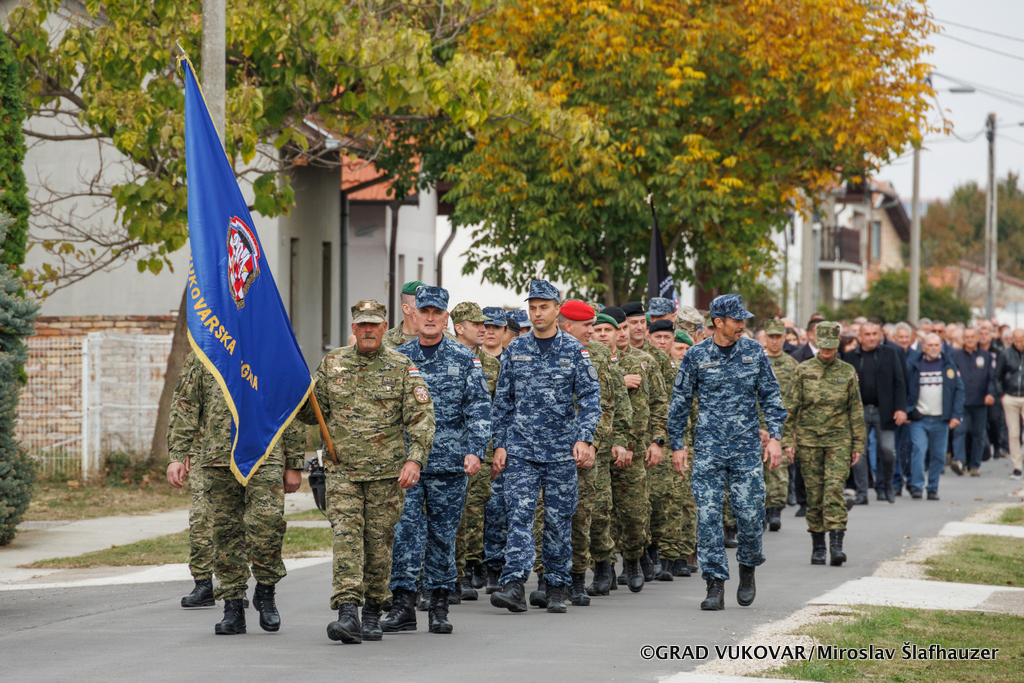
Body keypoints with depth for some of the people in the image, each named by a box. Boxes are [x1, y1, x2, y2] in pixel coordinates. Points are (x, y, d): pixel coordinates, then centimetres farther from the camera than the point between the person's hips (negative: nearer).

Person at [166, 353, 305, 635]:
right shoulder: (201, 356, 10)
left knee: (267, 522, -16)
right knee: (225, 531, 3)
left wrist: (294, 465, 8)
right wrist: (177, 456, -1)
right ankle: (233, 608, 11)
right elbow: (184, 407, 9)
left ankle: (266, 591, 7)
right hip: (218, 458, 1)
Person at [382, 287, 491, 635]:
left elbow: (479, 408, 0)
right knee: (405, 529, -7)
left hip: (449, 463, -1)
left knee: (443, 533, 5)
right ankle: (403, 604, -6)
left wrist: (474, 451, -11)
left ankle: (439, 606, 12)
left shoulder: (465, 359, 4)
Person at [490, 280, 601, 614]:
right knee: (519, 514, -10)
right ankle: (514, 585, -17)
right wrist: (500, 444, 6)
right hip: (521, 448, 1)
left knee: (559, 519, 4)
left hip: (562, 451, -1)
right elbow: (503, 401, 11)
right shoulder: (515, 349, 7)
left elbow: (591, 398, -1)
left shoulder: (574, 351, 0)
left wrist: (584, 438, -14)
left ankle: (557, 588, 13)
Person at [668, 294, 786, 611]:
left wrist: (775, 436, 0)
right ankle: (715, 585, -2)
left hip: (747, 448, 1)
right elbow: (680, 402, 6)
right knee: (708, 517, -6)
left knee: (750, 515, -1)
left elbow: (770, 395, 9)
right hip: (708, 450, -1)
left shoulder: (754, 352, 4)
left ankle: (747, 568, 26)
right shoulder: (696, 356, -1)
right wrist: (677, 445, 4)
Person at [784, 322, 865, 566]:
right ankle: (817, 547, 12)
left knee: (834, 487, -15)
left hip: (838, 439, -1)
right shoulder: (804, 370, 5)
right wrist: (789, 440, 2)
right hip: (808, 439, 1)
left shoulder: (847, 372, 5)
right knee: (814, 493, 3)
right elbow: (792, 407, 7)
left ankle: (836, 545, -18)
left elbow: (856, 410, 9)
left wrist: (858, 444, 6)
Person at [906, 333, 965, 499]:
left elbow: (958, 390, 7)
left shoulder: (949, 365, 7)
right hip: (919, 417, -2)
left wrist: (956, 415, -2)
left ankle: (933, 488, 15)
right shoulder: (913, 364, 3)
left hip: (941, 419, 2)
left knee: (938, 455, 4)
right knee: (919, 450, -15)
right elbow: (903, 389, 6)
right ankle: (916, 486, -11)